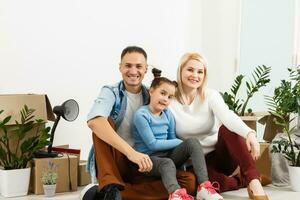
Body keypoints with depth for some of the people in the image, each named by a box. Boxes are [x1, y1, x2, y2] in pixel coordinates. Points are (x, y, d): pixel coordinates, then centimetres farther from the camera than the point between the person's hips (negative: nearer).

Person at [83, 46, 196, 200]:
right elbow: (94, 122, -28)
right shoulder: (111, 93, -5)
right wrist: (131, 152, -37)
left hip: (142, 166, 4)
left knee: (189, 180, -22)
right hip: (111, 164, -3)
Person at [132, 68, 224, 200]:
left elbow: (172, 140, 9)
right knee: (167, 163, -37)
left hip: (167, 154, 6)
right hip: (148, 158, -6)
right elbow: (152, 144, -14)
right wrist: (180, 143, -8)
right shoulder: (141, 114, -11)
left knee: (192, 142, -16)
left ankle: (204, 187, -31)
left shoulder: (168, 114, 9)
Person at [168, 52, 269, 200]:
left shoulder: (211, 96, -6)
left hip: (220, 156, 1)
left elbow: (228, 116, -27)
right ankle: (245, 181, -12)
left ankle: (254, 181, -31)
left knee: (227, 128, -29)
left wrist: (249, 133, -47)